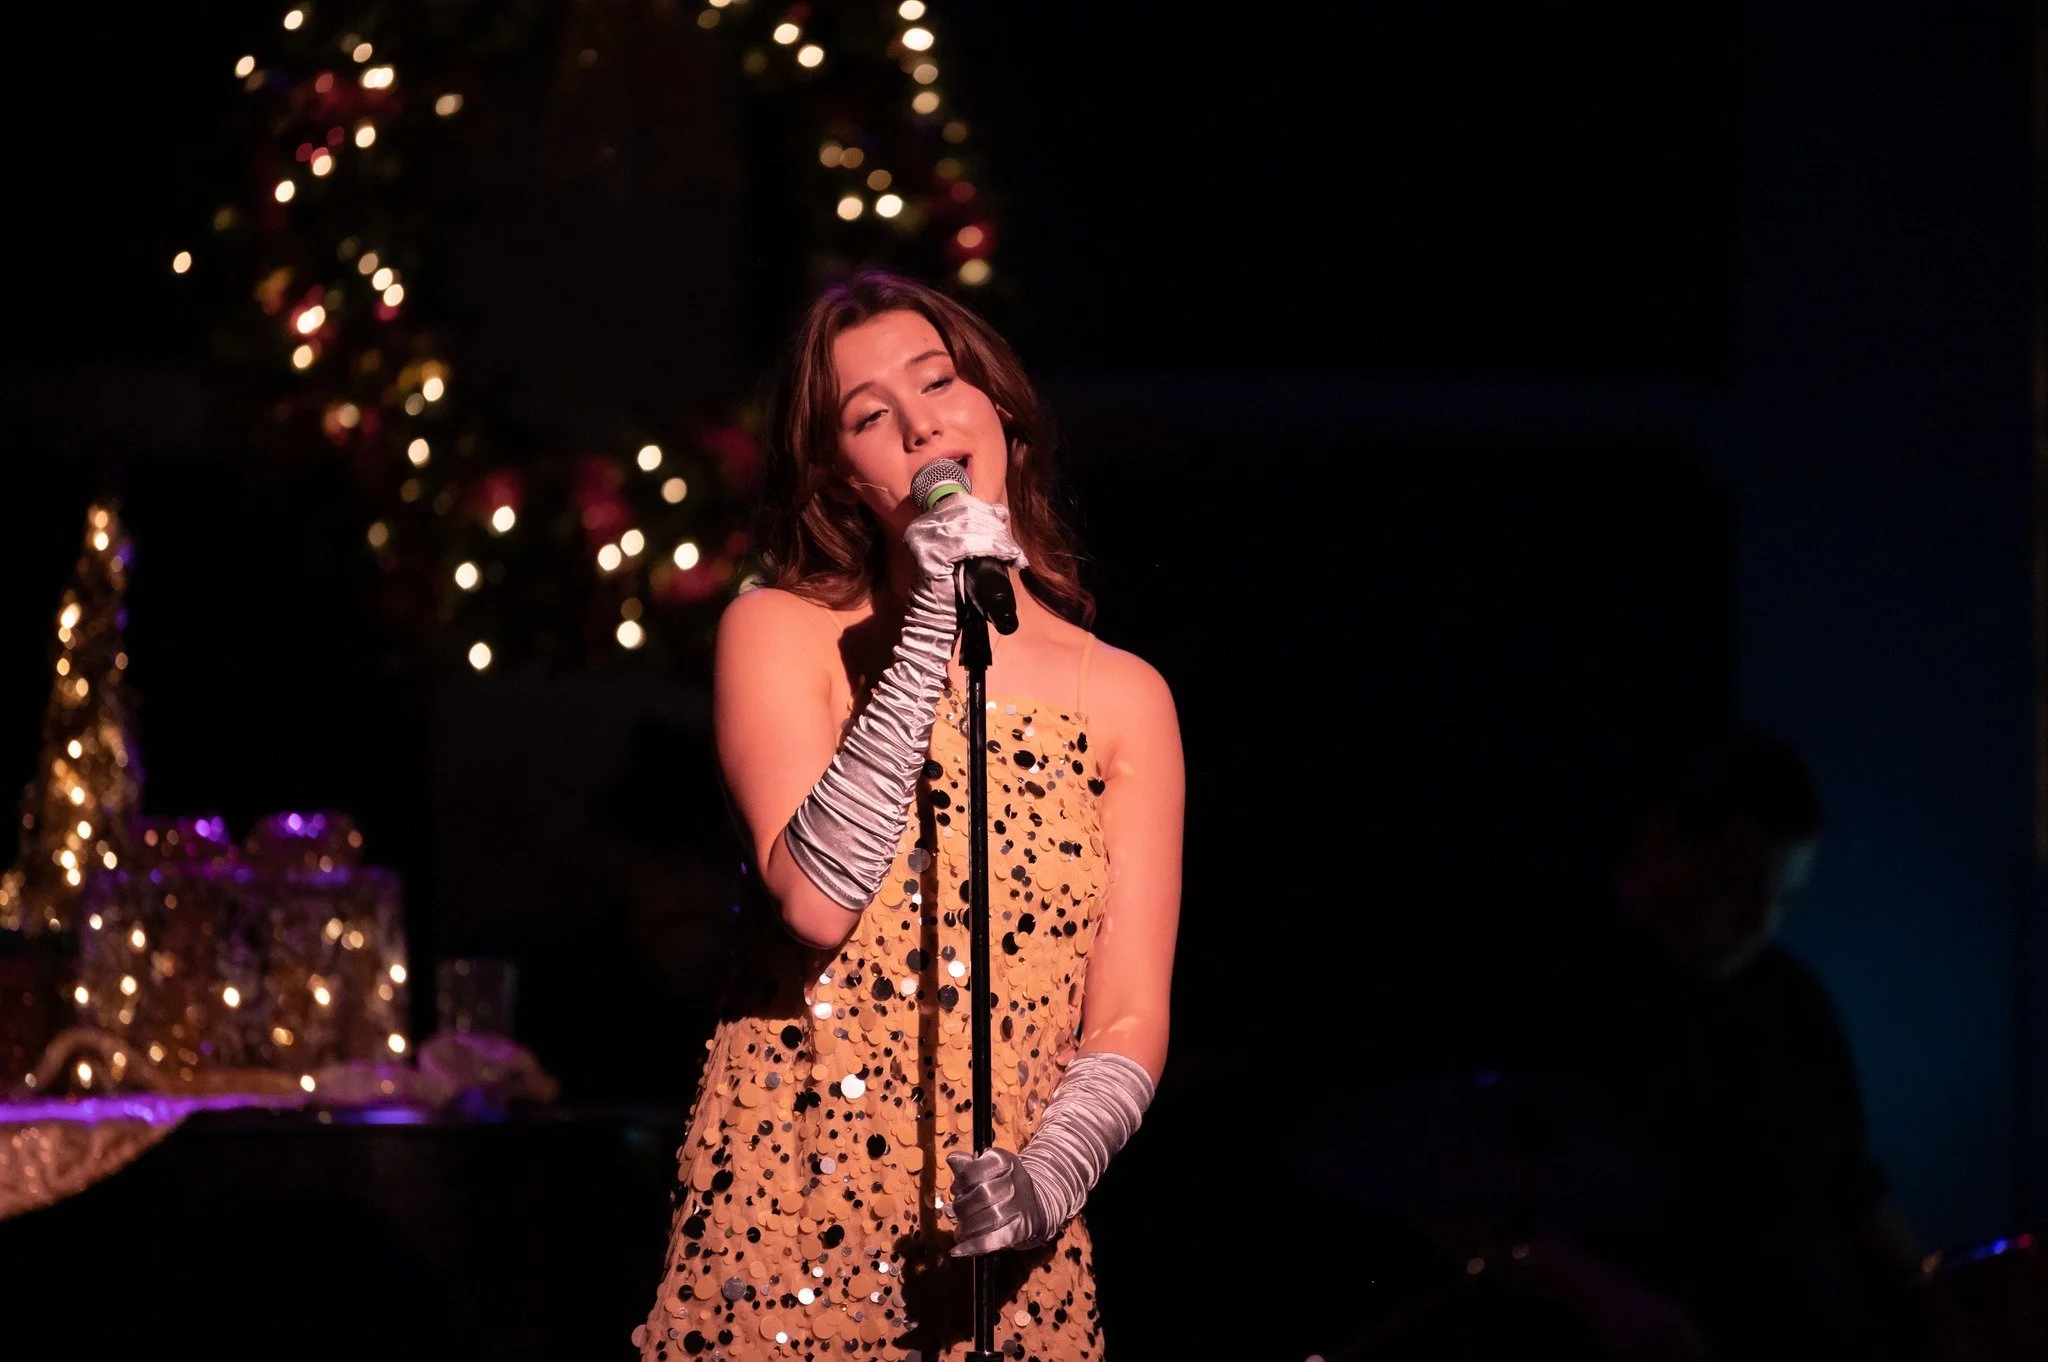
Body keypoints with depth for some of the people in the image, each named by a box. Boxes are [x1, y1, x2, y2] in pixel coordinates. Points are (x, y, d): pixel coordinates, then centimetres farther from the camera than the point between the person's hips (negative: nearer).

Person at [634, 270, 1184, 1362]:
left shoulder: (1120, 698, 3)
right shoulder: (782, 635, -1)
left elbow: (1129, 1018, 0)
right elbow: (815, 901, -16)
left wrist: (1053, 1174, -18)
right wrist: (931, 632, -18)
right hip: (786, 1218, -2)